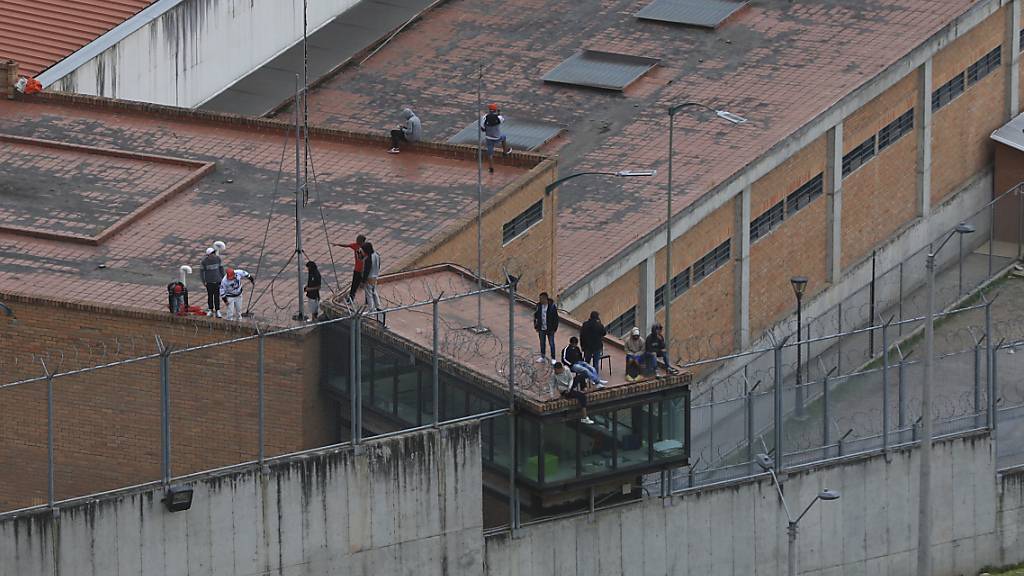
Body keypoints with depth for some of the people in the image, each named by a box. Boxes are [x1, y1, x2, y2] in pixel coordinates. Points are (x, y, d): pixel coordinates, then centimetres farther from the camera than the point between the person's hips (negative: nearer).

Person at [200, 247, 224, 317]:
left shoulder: (218, 259, -5)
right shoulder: (204, 261, -11)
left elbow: (221, 268, 6)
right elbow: (201, 271, -2)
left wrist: (223, 278, 8)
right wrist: (204, 282, -6)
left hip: (217, 280, 1)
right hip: (209, 282, -1)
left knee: (217, 296, 0)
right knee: (210, 296, 8)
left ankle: (217, 311, 5)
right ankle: (210, 310, 20)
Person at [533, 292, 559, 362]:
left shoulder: (552, 306, -14)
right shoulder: (539, 306, -2)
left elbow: (556, 318, -8)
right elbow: (535, 316, 8)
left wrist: (555, 328, -9)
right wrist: (536, 326, 5)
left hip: (550, 329, -4)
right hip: (541, 329, 4)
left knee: (551, 343, 3)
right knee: (542, 343, 14)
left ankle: (553, 358, 13)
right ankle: (542, 357, 28)